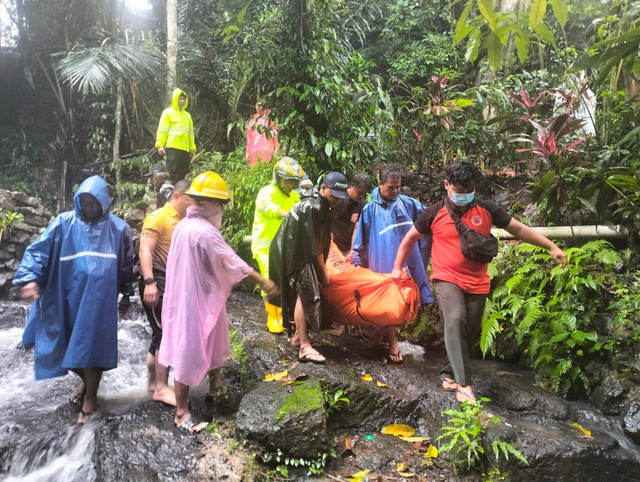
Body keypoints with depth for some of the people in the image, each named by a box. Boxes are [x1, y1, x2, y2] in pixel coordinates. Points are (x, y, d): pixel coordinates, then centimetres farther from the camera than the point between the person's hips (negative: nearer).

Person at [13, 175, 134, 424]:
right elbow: (39, 250, -6)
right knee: (66, 346, 12)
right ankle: (85, 381, 41)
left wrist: (126, 294, 14)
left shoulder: (118, 229, 0)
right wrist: (30, 277, -21)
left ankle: (91, 397, 21)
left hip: (99, 301, -2)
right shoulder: (63, 224, -3)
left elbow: (125, 265, 9)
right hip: (67, 299, 2)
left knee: (91, 346, 2)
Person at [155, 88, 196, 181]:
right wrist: (160, 145, -10)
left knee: (183, 174, 5)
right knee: (172, 173, -12)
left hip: (185, 149, 5)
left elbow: (191, 133, 21)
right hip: (172, 147, -5)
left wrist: (192, 148, 13)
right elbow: (162, 130, 1)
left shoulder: (188, 115, 21)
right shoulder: (168, 112, 7)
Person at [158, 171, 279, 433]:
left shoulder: (184, 225, 4)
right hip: (197, 300, -9)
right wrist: (263, 281, -17)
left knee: (213, 343, 25)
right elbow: (231, 261, -23)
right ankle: (181, 412, 17)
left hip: (186, 294, 9)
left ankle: (215, 385, 46)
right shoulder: (204, 231, -25)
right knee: (189, 354, 3)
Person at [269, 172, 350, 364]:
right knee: (306, 294, -15)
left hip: (295, 252, 10)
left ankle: (299, 335, 28)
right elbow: (315, 246, -19)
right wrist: (323, 273, -10)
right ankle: (304, 347, -15)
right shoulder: (313, 208, -22)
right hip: (293, 255, -10)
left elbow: (323, 239, 16)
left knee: (302, 293, 15)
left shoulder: (319, 204, 9)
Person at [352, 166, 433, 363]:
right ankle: (393, 344, 11)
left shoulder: (408, 204, 2)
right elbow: (361, 238, 2)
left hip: (405, 261, 3)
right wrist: (359, 262, 3)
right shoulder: (370, 209, -3)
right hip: (383, 263, -3)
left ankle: (378, 335, 27)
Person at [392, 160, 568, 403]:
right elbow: (410, 238, 9)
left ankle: (448, 373, 31)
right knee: (455, 320, -28)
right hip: (447, 279, -3)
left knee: (469, 334, 8)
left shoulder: (486, 209, 0)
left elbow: (519, 229, 7)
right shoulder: (434, 213, -4)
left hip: (477, 283, 3)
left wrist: (552, 247, 3)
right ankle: (463, 383, -23)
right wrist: (397, 268, 9)